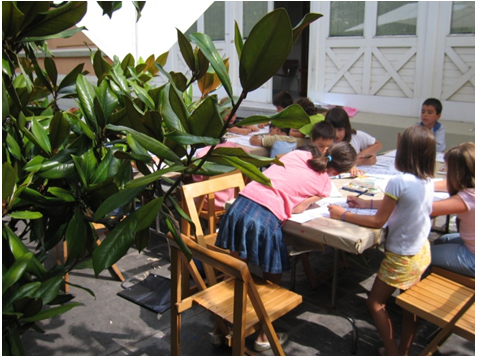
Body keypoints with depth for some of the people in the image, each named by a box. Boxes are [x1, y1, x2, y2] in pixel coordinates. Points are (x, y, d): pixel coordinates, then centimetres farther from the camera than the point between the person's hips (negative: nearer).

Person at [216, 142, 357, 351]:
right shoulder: (324, 184, 6)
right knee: (272, 282, 20)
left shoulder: (299, 154, 16)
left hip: (239, 206, 5)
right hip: (266, 218, -5)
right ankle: (264, 337, 32)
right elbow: (296, 209, 2)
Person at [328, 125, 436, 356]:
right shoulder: (428, 182, -4)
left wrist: (343, 215, -10)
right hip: (421, 252, 8)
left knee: (375, 302, 12)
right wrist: (366, 204, 15)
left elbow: (378, 221, -20)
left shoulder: (399, 182, -28)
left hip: (400, 258, -7)